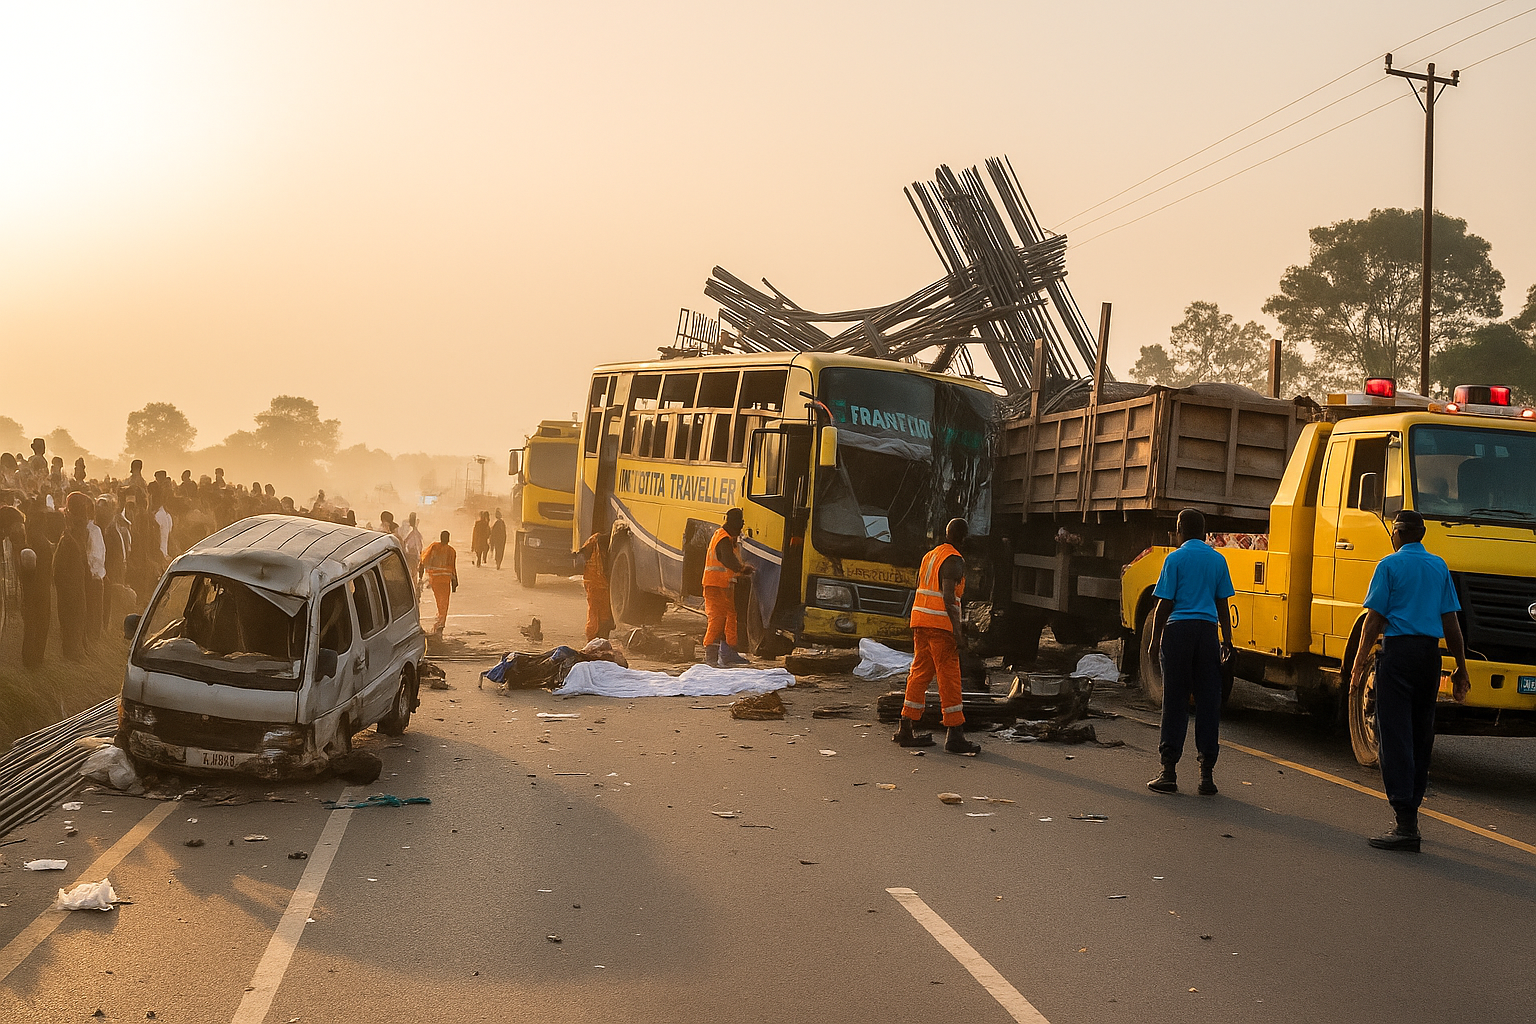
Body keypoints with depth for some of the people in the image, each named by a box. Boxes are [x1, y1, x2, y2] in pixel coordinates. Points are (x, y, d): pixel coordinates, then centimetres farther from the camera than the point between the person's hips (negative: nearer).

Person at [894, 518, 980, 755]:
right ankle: (954, 734, -6)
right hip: (941, 624, -8)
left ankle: (906, 729, 13)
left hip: (921, 621, 8)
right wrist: (957, 630, -19)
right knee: (949, 676, -5)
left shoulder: (929, 556, 16)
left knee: (919, 673, 11)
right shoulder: (954, 560, -9)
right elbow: (948, 597, -19)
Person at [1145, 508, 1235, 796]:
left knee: (1175, 702, 1)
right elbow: (1222, 603, 12)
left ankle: (1169, 772, 1)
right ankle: (1207, 774, 6)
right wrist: (1227, 640, 18)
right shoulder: (1218, 560, 8)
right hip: (1207, 631, 3)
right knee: (1208, 702, 6)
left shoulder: (1175, 559, -3)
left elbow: (1164, 604, -5)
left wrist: (1156, 638, 3)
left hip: (1179, 630, -3)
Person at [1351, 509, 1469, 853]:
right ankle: (1410, 813, 21)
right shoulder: (1439, 567, 12)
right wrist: (1461, 669, 16)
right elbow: (1451, 621, 12)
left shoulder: (1390, 565, -2)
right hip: (1430, 653, 6)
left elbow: (1374, 618, -7)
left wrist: (1360, 662, -2)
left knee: (1395, 736, -7)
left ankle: (1405, 825, -15)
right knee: (1421, 736, 14)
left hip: (1398, 650, -6)